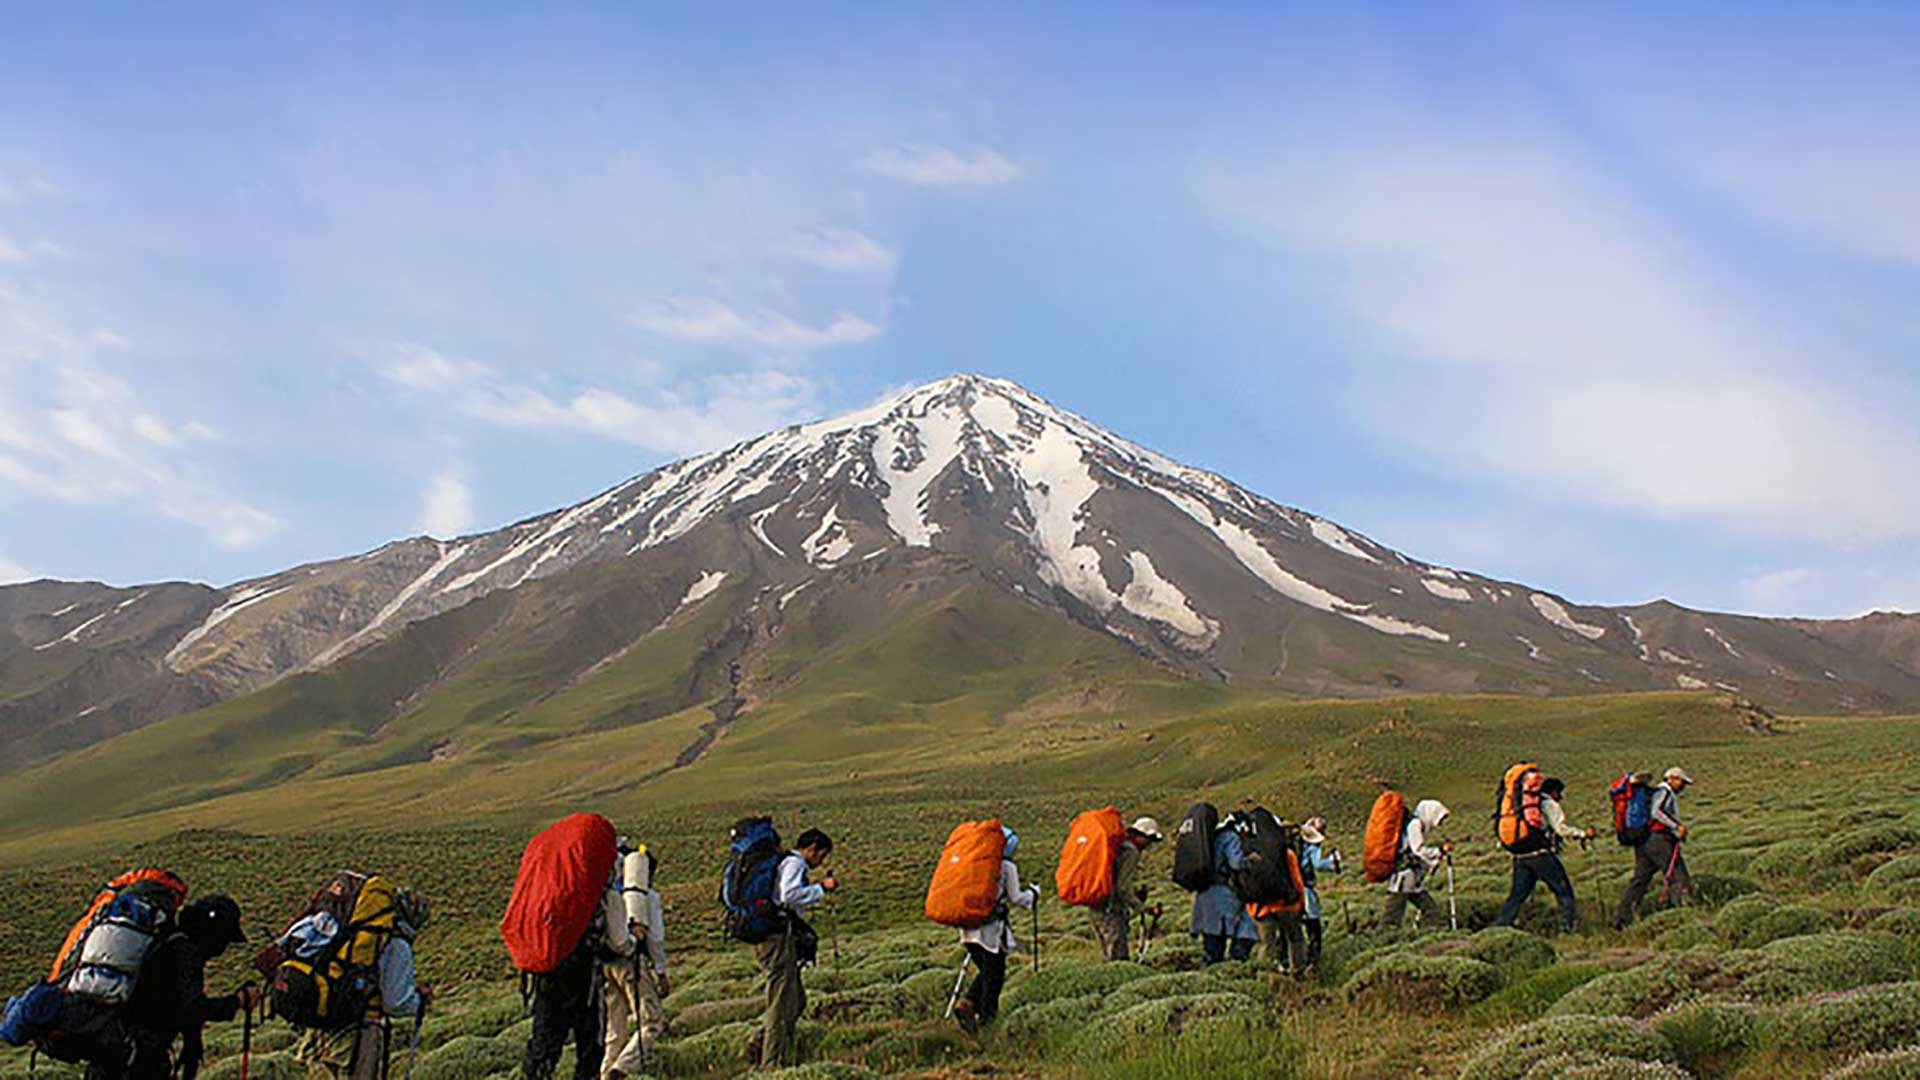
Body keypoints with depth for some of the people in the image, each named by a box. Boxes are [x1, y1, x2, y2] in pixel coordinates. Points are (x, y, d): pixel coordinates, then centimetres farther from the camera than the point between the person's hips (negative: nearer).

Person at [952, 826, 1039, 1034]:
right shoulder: (1006, 867, -6)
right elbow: (1016, 899, -3)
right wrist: (1033, 893, 15)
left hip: (969, 927, 6)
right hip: (992, 929, -6)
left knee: (985, 971, 18)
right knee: (994, 974, 7)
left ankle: (967, 1004, -1)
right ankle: (986, 1017, 8)